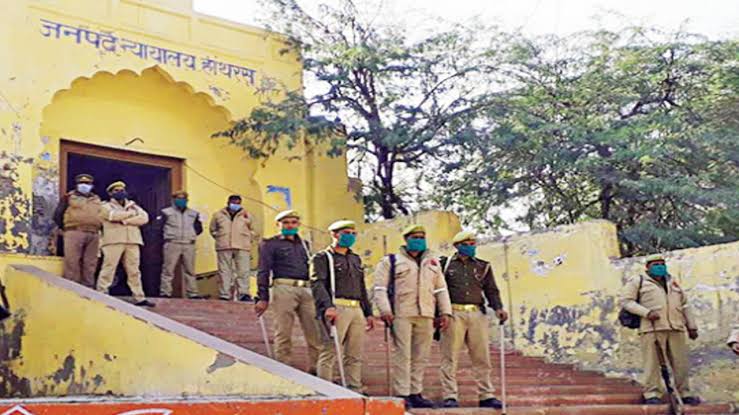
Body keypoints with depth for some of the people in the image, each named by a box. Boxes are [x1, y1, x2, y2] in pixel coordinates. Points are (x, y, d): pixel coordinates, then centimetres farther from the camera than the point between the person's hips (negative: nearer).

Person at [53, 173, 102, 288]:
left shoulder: (96, 200, 23)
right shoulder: (69, 197, 11)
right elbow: (57, 215, 9)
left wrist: (99, 228, 16)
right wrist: (65, 228, 4)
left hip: (93, 235, 4)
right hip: (74, 232, -4)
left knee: (90, 264, 3)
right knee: (72, 262, -10)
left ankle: (88, 288, 7)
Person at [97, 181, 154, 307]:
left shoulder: (133, 206, 23)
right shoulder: (106, 206, 11)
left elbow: (144, 218, 5)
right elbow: (114, 215, -11)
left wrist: (124, 221, -7)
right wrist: (132, 213, 2)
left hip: (133, 241, 4)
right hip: (114, 241, -4)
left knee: (134, 271, 4)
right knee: (108, 269, -9)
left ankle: (139, 298, 5)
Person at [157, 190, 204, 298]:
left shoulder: (193, 214, 16)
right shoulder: (166, 212, 6)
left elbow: (199, 228, 19)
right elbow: (158, 226, 2)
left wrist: (191, 235, 8)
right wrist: (167, 235, 0)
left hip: (189, 245, 3)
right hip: (172, 244, -3)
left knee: (190, 270, 4)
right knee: (168, 269, -7)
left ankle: (193, 292, 6)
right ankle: (165, 292, -5)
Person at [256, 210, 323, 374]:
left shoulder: (304, 244, 24)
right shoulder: (270, 244, 7)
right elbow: (263, 272, 1)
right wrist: (263, 298, -7)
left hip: (307, 291, 5)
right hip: (284, 289, -5)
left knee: (315, 332, -1)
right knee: (283, 334, -6)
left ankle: (315, 369, 4)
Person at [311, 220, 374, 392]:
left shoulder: (355, 259, 25)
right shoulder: (322, 258, 2)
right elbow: (317, 284, -12)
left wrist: (368, 312, 21)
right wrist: (327, 306, -26)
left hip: (357, 310, 7)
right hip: (337, 309, -7)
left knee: (355, 356, 7)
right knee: (330, 352, -10)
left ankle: (355, 392, 11)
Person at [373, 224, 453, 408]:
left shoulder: (432, 262, 21)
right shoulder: (391, 261, 7)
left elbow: (441, 289, 21)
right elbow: (380, 288, 0)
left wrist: (445, 312, 11)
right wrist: (385, 310, -12)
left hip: (426, 315, 5)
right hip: (401, 315, -4)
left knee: (421, 356, 5)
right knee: (403, 354, -7)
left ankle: (415, 393, 12)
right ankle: (402, 394, -4)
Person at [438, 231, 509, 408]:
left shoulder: (483, 266, 17)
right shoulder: (445, 264, 9)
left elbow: (491, 290, 13)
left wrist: (498, 308, -4)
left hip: (477, 314, 3)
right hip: (454, 314, -3)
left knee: (482, 357, 4)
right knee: (450, 357, -3)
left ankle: (486, 396, 10)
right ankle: (450, 397, 0)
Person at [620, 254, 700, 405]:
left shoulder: (673, 283, 24)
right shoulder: (638, 282, 9)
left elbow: (685, 306, 25)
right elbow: (626, 300, -1)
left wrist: (692, 327, 18)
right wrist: (646, 312, -12)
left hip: (676, 329, 4)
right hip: (652, 329, -4)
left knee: (681, 363, 3)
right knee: (653, 362, -9)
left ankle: (684, 394, 12)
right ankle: (652, 394, -5)